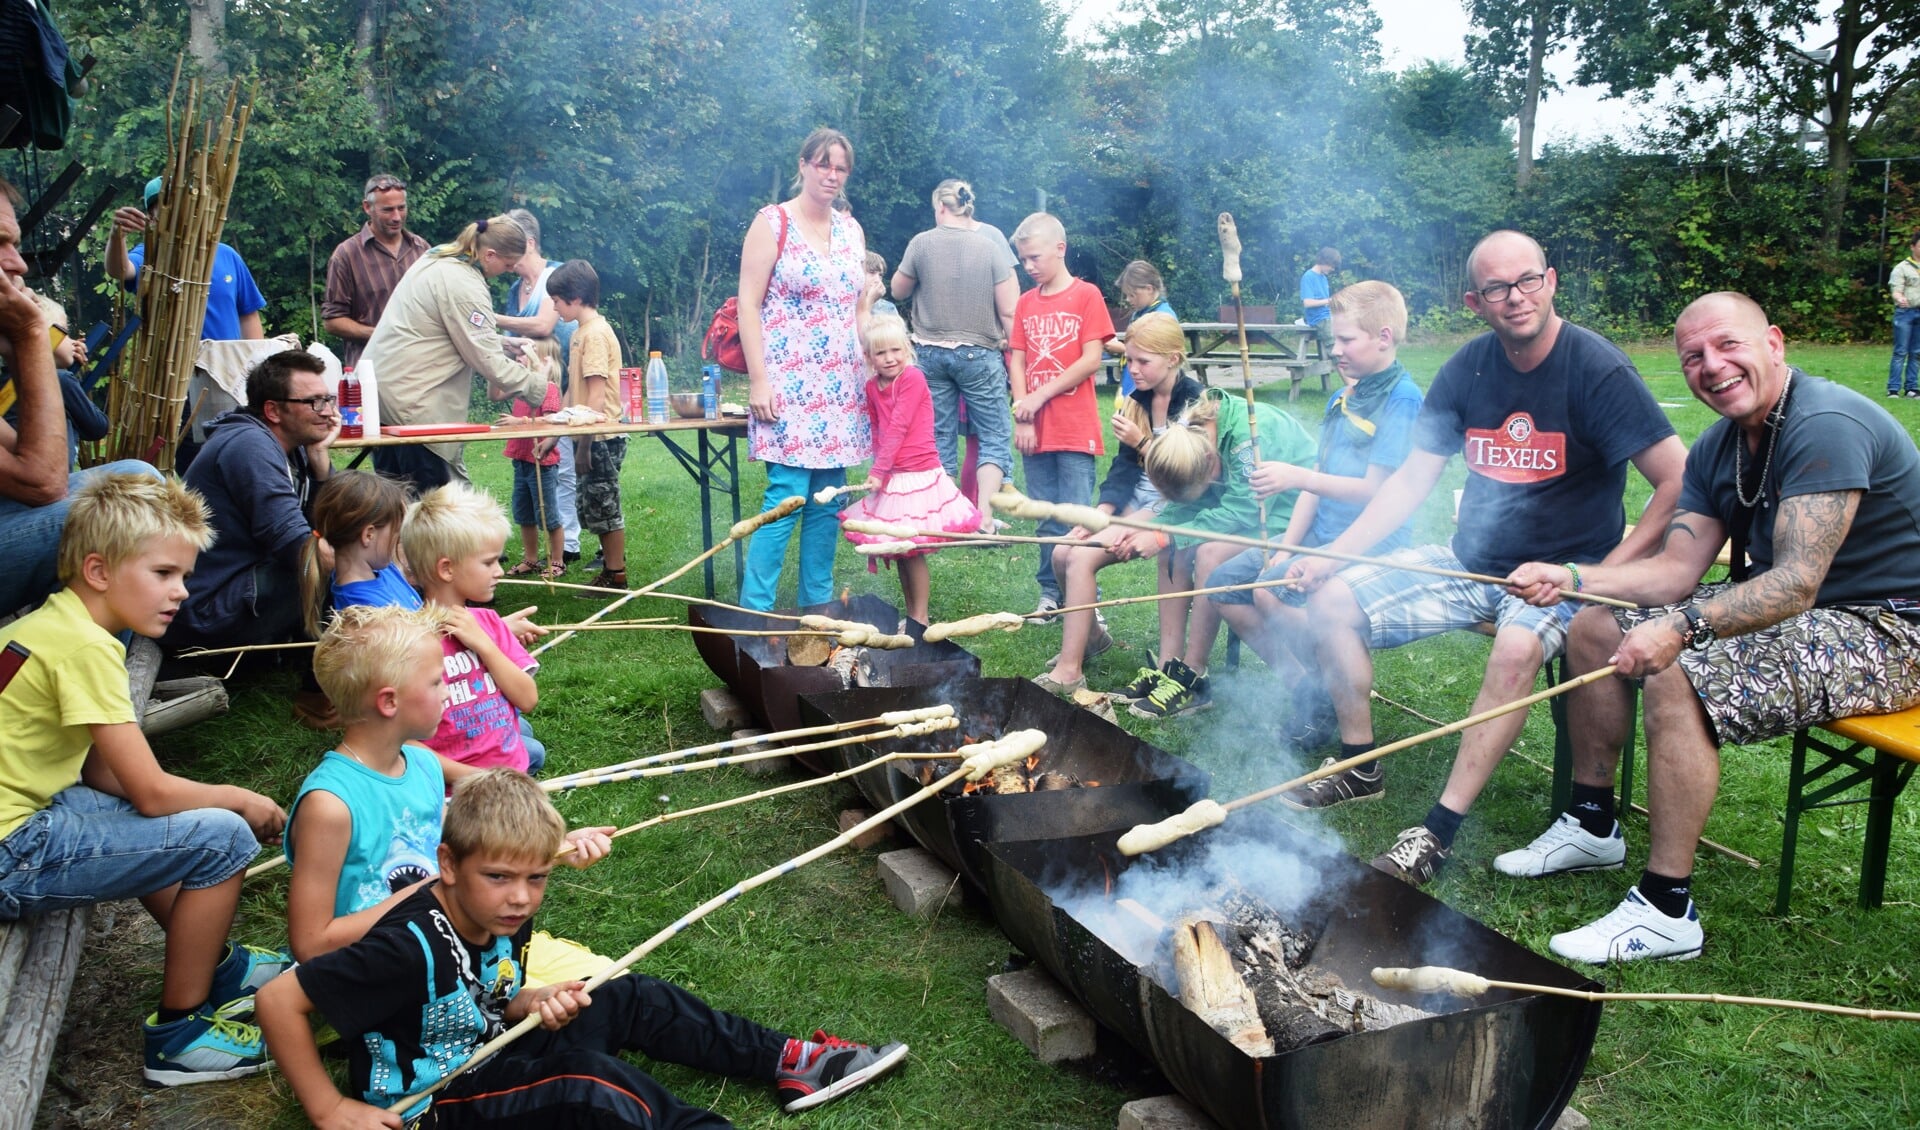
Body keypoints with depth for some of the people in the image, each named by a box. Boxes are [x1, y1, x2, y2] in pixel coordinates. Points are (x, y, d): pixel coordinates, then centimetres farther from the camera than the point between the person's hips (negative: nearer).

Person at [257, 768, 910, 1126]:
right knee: (587, 1076, -30)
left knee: (632, 1000, 2)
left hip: (486, 1050, 8)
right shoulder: (410, 946, -30)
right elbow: (278, 1001, -28)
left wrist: (531, 1003, -15)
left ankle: (791, 1062, 6)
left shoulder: (505, 920, -7)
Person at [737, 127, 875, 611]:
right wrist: (758, 380, -14)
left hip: (841, 386, 6)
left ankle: (817, 605, 17)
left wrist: (870, 367, 11)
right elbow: (749, 304, -7)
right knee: (788, 495, -12)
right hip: (790, 383, -6)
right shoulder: (772, 223, -2)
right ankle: (754, 610, -5)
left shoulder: (851, 229, 14)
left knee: (828, 500, 7)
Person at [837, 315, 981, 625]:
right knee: (898, 550, 11)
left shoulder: (913, 378, -12)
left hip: (918, 475, -7)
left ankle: (920, 618, 6)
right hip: (891, 479, 7)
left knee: (913, 549, -4)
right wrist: (879, 470, 4)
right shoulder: (872, 386, 8)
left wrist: (879, 470, -19)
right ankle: (910, 614, 23)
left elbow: (898, 428, -17)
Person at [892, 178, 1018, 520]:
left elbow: (899, 291, 10)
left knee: (940, 437, 10)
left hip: (930, 353, 2)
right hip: (979, 354, -2)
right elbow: (1009, 311, -8)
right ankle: (983, 515, -6)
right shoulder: (991, 245, -7)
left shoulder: (921, 243, -4)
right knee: (995, 437, 5)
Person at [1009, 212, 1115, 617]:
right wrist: (1022, 418, -4)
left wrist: (1040, 396, -10)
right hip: (1036, 430, 5)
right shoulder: (1026, 303, 12)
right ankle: (1051, 593, 18)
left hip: (1075, 429, -4)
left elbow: (1091, 359, -9)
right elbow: (1017, 362, 8)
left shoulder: (1086, 295, -2)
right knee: (1046, 519, 9)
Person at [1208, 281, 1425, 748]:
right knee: (1225, 586, 0)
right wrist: (1287, 546, 0)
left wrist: (1297, 477, -24)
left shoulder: (1403, 399, -13)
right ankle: (1305, 686, 7)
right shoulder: (1344, 395, 13)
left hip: (1371, 543, -9)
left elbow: (1376, 491, -19)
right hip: (1320, 535, 9)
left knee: (1272, 591, -31)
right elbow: (1318, 479, 10)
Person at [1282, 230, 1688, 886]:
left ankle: (1440, 829, -27)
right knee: (1332, 602, -6)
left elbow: (1680, 482, -16)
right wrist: (1333, 554, -5)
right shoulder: (1467, 370, 1)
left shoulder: (1597, 370, -14)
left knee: (1516, 649, -37)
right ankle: (1360, 765, 11)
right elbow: (1412, 480, 5)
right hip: (1471, 562, 6)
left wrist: (1610, 572, -23)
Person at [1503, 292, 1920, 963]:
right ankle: (1592, 826, 17)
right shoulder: (1719, 447, 6)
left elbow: (1795, 585, -31)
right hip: (1783, 604, 10)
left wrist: (1684, 629, -44)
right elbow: (1675, 570, 1)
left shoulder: (1827, 426, -23)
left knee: (1680, 678, -31)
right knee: (1593, 629, 5)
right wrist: (1568, 578, -13)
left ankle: (1666, 910, -22)